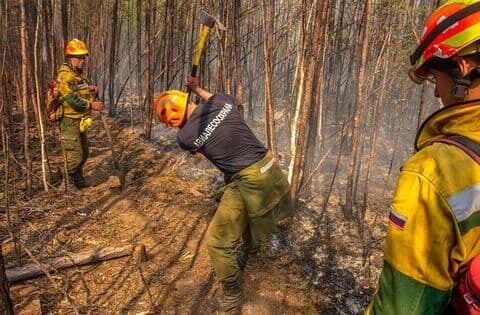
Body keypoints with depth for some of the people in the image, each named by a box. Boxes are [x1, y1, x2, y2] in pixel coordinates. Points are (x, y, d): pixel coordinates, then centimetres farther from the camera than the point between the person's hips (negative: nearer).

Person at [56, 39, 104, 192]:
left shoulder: (79, 75, 15)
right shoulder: (65, 76, -16)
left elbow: (84, 96, 23)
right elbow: (73, 100, -25)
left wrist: (92, 90, 3)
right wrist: (92, 105, -19)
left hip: (80, 121, 10)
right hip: (69, 121, -10)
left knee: (84, 153, 18)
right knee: (74, 154, -6)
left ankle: (78, 179, 34)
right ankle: (68, 183, 11)